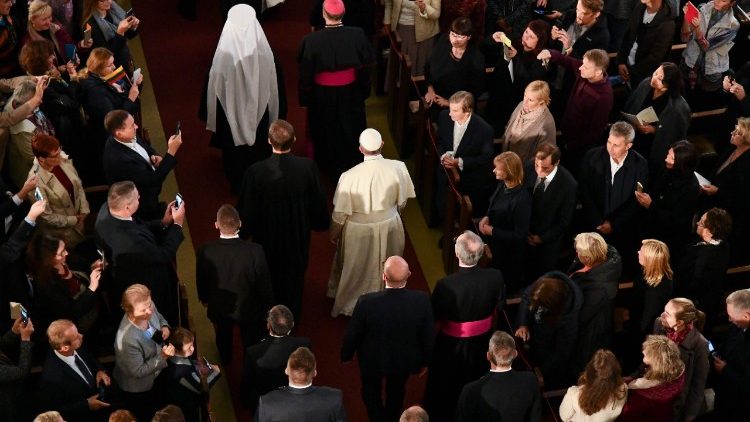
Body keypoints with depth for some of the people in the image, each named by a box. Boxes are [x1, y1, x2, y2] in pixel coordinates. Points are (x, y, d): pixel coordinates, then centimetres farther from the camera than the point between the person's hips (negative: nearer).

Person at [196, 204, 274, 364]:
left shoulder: (205, 252, -28)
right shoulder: (255, 251, -32)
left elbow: (201, 281, -9)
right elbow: (264, 283, -18)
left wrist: (204, 298, 13)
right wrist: (268, 304, 2)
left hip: (219, 308, 2)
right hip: (249, 309, -2)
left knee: (223, 336, 33)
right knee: (251, 339, 27)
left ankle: (225, 361, 60)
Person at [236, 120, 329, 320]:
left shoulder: (256, 172, -30)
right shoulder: (308, 167, -25)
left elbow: (246, 210, -18)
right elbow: (320, 203, -11)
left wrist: (243, 232, 2)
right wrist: (320, 223, 10)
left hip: (267, 238, -1)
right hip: (298, 236, 2)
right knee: (295, 278, 27)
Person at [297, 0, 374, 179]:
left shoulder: (311, 41, -24)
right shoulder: (357, 35, -19)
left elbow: (305, 75, -14)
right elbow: (366, 66, -7)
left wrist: (305, 99, 1)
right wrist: (364, 91, 8)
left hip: (323, 97, -1)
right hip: (351, 95, 2)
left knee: (327, 133, 22)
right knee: (350, 131, 25)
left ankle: (330, 169, 40)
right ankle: (353, 168, 44)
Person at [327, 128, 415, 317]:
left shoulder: (350, 176, -29)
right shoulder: (398, 168, -22)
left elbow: (340, 212, -17)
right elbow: (402, 202, -5)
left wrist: (334, 233, 2)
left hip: (359, 231, -2)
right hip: (390, 227, 2)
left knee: (356, 271, 23)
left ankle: (350, 305, 45)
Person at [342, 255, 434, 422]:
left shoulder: (367, 302, -35)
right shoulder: (422, 300, -30)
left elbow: (352, 335, -18)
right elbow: (428, 336, -14)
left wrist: (346, 355, 4)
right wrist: (424, 361, 6)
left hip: (373, 360, -2)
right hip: (406, 360, 2)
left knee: (372, 391, 30)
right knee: (397, 391, 33)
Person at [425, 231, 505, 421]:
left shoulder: (445, 285, -35)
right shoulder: (495, 277, -26)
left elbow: (433, 317, -19)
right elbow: (499, 307, -8)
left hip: (453, 343, -3)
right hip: (482, 339, 3)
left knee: (446, 384, 25)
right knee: (476, 379, 31)